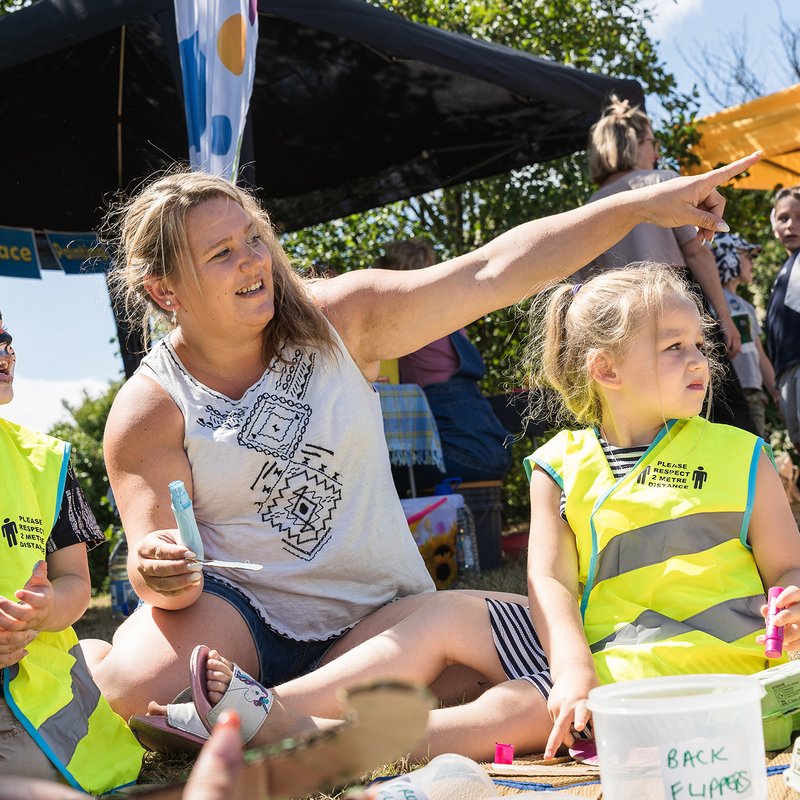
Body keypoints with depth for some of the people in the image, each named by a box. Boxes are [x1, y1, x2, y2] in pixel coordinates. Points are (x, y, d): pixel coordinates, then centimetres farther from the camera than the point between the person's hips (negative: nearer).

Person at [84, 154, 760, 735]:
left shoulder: (337, 319, -3)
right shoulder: (151, 410, -6)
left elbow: (491, 274, -8)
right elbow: (153, 550, -9)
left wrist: (641, 203, -14)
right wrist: (160, 578, -36)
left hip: (377, 613, 2)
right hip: (235, 614, -1)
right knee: (145, 689, -34)